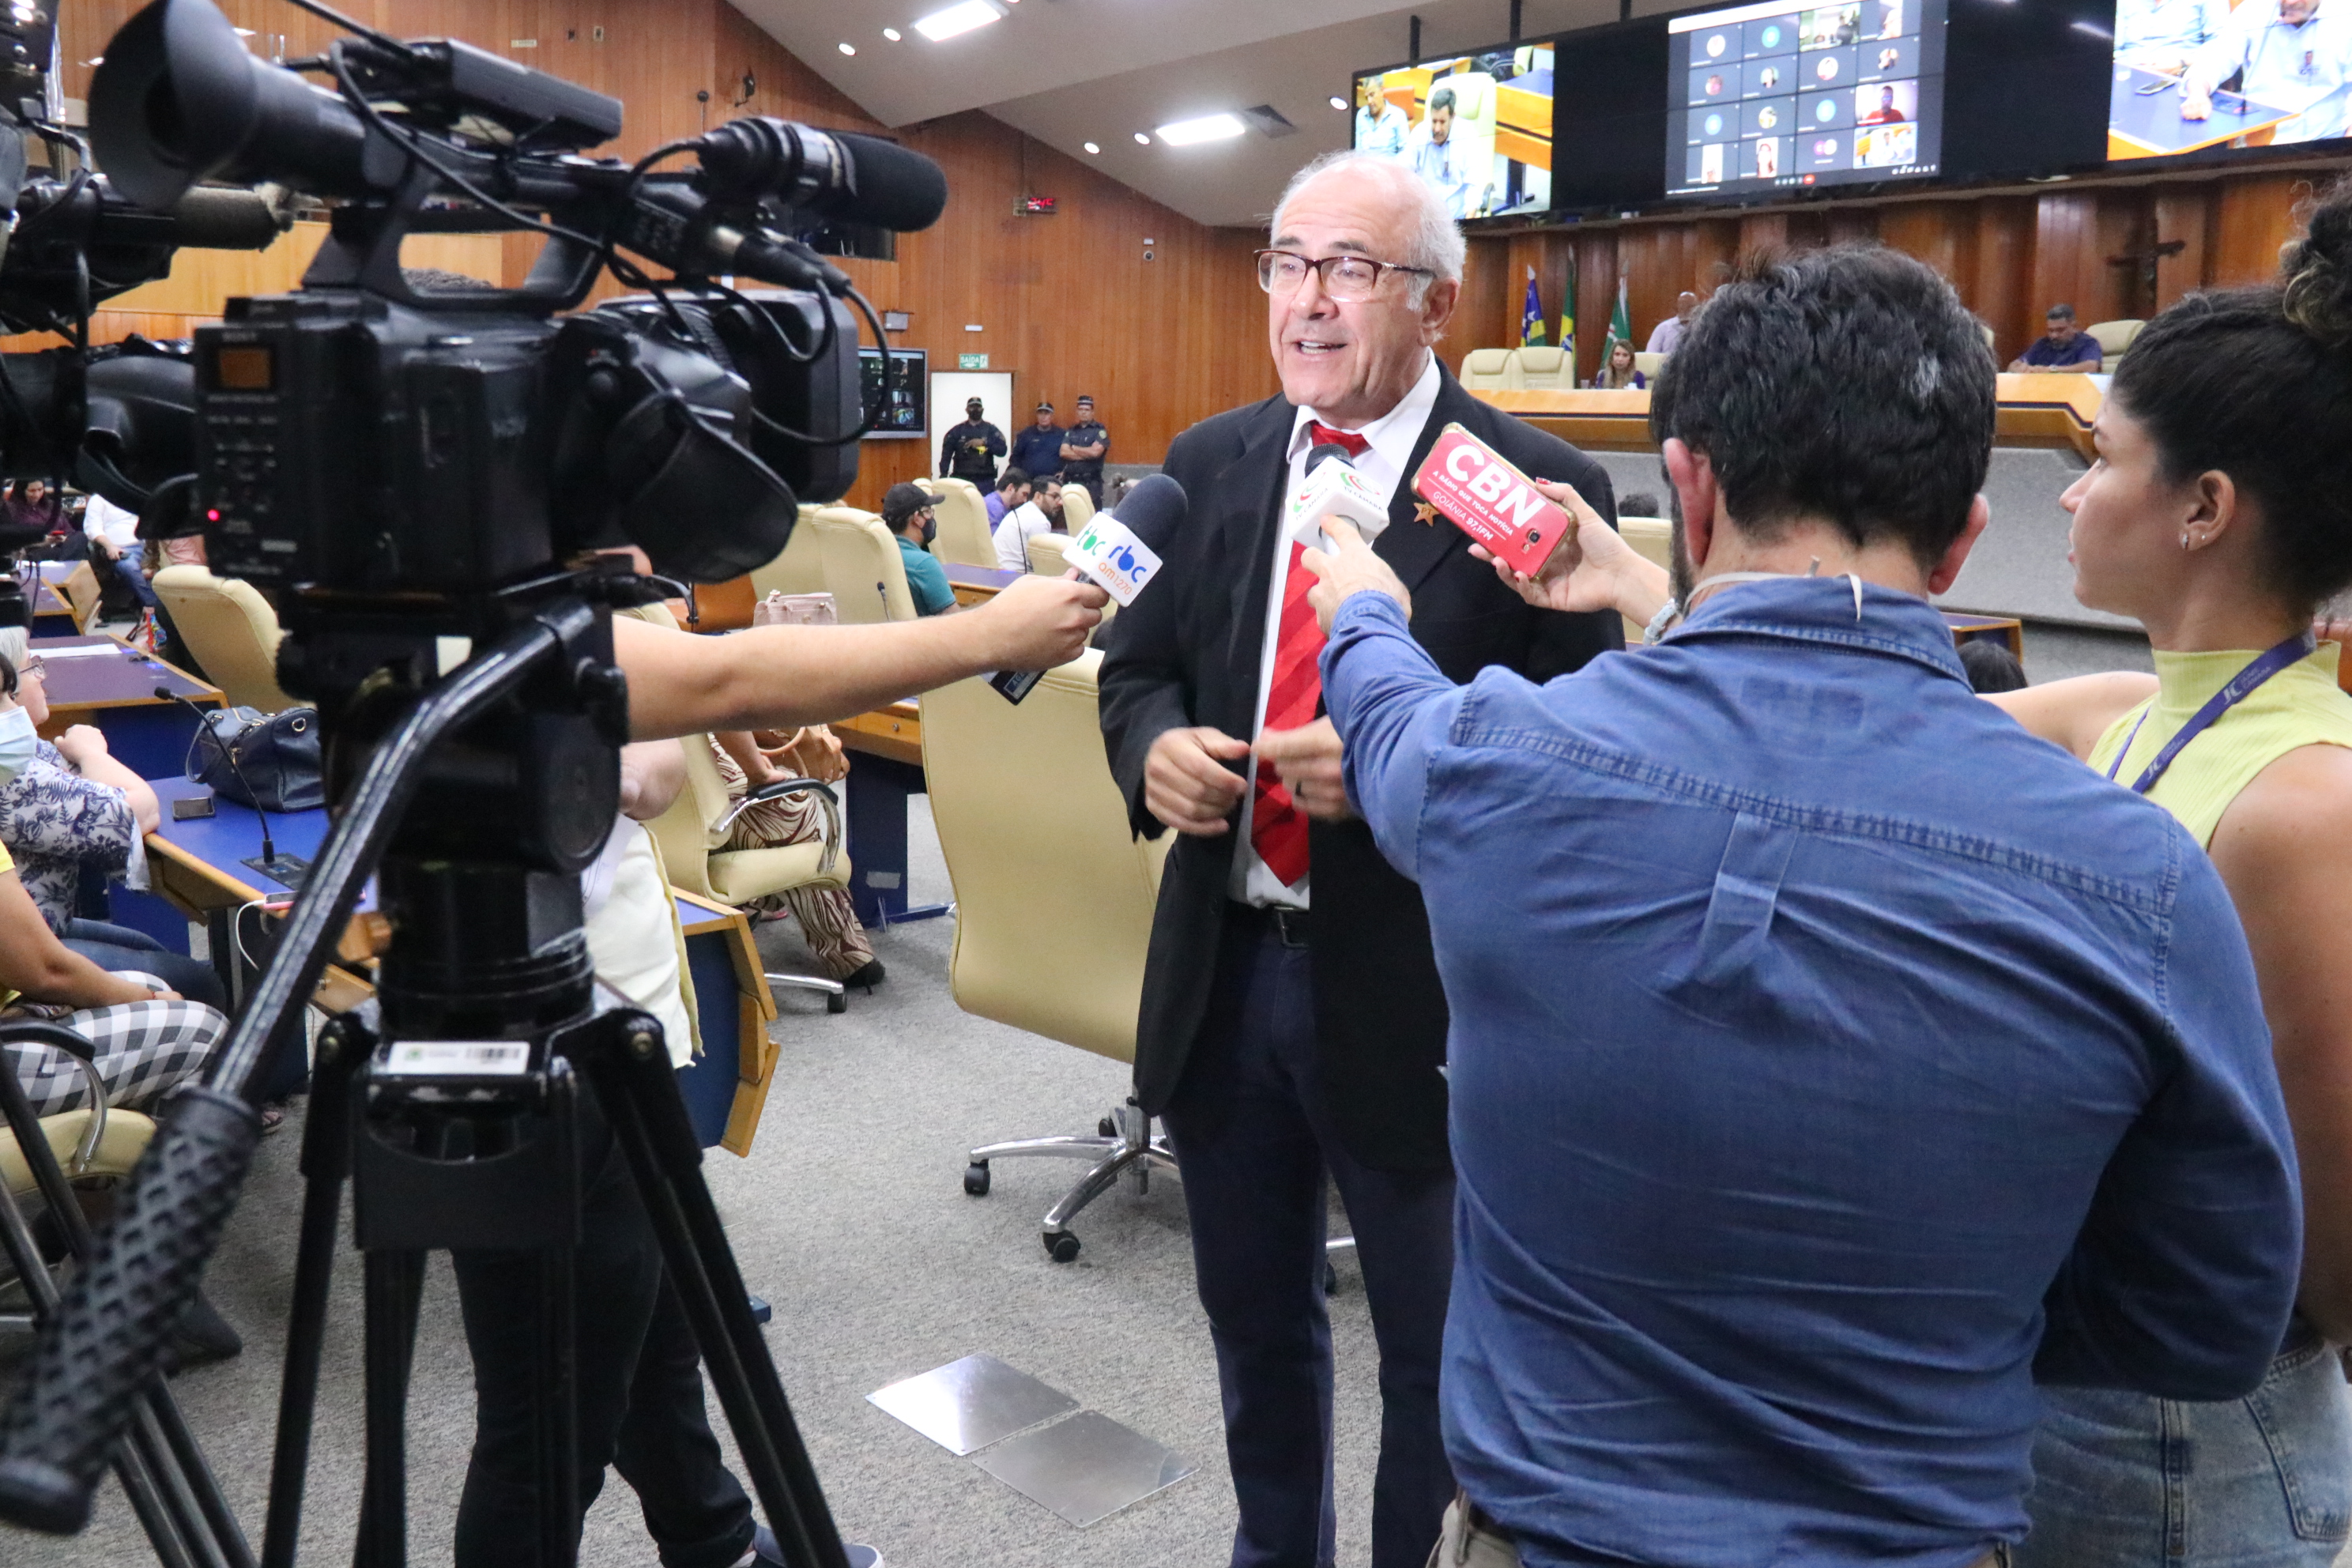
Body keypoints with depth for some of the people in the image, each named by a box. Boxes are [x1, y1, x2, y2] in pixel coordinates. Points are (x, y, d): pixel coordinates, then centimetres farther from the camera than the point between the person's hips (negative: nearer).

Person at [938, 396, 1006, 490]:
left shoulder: (991, 430, 9)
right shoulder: (957, 431, 9)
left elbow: (1002, 450, -3)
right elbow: (946, 455, 5)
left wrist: (984, 442, -14)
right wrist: (943, 476, -5)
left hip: (985, 482, 0)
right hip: (962, 481, 0)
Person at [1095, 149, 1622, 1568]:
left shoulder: (1536, 487, -11)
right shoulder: (1211, 465, 5)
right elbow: (1138, 664, 12)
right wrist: (1154, 746, -10)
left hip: (1413, 987, -5)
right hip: (1223, 964, 5)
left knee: (1438, 1347, 15)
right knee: (1254, 1317, 24)